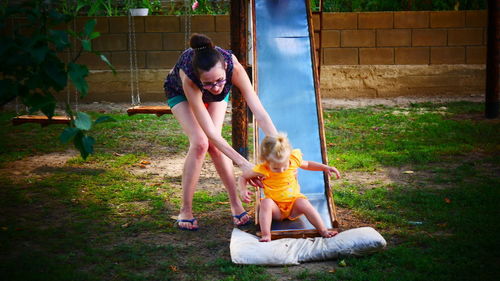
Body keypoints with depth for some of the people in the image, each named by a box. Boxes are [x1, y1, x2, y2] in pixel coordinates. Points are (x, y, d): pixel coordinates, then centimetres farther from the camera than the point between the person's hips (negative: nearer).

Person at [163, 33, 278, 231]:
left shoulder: (234, 67, -41)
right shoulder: (188, 77, -45)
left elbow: (260, 113, -41)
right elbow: (210, 132, -45)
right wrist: (244, 164, -49)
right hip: (180, 93, -2)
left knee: (215, 146, -15)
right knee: (200, 143, -20)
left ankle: (235, 203, 0)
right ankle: (185, 210, -7)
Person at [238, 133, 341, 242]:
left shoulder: (294, 160, -7)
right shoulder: (262, 170, -16)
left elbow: (307, 164, 16)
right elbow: (243, 178, -4)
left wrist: (325, 167, 7)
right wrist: (243, 190, -25)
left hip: (293, 205, 2)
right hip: (276, 209, -1)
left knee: (303, 203, -30)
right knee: (265, 202, -33)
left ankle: (323, 231, -29)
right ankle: (265, 235, -38)